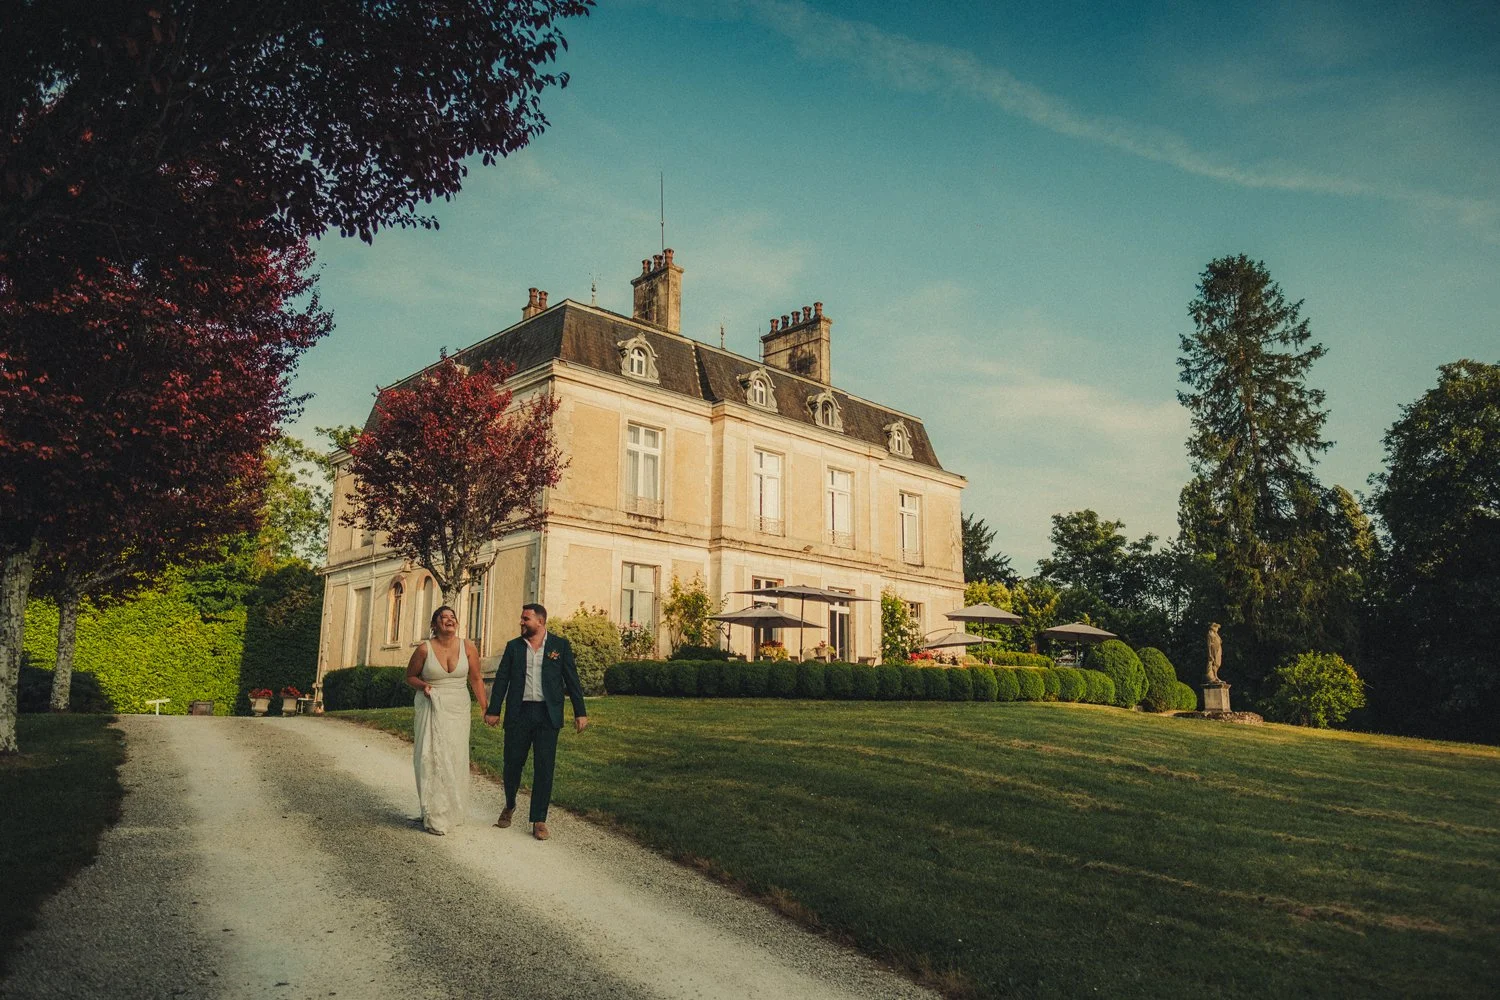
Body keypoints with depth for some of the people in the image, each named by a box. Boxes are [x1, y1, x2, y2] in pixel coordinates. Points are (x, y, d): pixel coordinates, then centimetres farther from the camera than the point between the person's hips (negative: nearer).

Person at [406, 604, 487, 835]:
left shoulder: (468, 648, -3)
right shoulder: (424, 649, -7)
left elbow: (476, 679, 5)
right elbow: (410, 676, 7)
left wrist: (485, 708, 1)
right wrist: (423, 686, -14)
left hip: (458, 709, 2)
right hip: (430, 709, -2)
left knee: (455, 759, 7)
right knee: (432, 759, -4)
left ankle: (453, 811, 22)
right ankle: (434, 818, 2)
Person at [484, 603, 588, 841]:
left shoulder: (560, 645, 3)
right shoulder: (513, 646, 8)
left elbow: (572, 679, 3)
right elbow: (501, 679, 8)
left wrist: (580, 712, -1)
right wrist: (493, 710, 2)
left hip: (547, 714, -1)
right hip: (518, 714, 2)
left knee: (544, 768, 0)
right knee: (512, 763, 7)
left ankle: (539, 821, 9)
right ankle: (509, 806, 34)